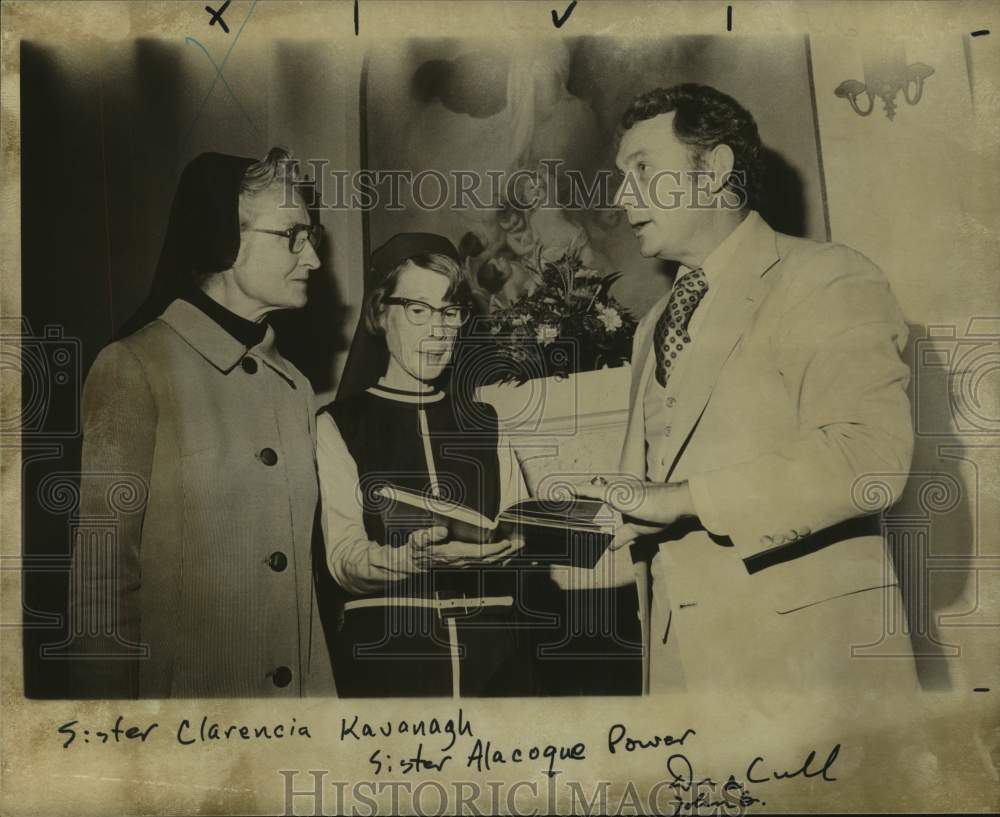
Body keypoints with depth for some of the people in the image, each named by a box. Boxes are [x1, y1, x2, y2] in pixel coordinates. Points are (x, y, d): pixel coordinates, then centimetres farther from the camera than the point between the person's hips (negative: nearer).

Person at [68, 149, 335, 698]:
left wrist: (317, 686, 3)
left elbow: (297, 567, 8)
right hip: (185, 689, -5)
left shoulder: (295, 388, 7)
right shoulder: (134, 369, -10)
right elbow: (101, 580, -11)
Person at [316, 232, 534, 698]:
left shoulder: (486, 424, 15)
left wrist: (509, 542, -14)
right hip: (386, 649, -3)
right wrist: (414, 556, -27)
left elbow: (522, 530, 8)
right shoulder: (337, 427, 2)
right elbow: (344, 559, -8)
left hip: (492, 647, 3)